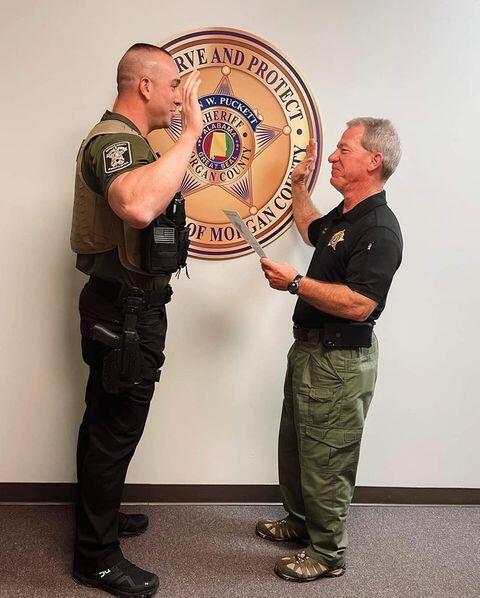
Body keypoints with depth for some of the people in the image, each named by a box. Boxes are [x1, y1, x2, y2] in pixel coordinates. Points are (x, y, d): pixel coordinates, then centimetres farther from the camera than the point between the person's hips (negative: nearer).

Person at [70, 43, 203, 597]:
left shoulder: (123, 139, 16)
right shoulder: (114, 140, -20)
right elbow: (138, 207, -44)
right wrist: (189, 134, -35)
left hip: (124, 306, 11)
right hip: (127, 309, -11)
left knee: (105, 421, 21)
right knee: (115, 430, 0)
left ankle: (98, 516, 38)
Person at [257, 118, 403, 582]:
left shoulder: (379, 230, -21)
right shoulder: (344, 216, 11)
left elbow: (358, 304, -31)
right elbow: (312, 231, 35)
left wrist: (294, 282, -24)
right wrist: (299, 185, 26)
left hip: (340, 362, -10)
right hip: (310, 350, 10)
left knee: (325, 460, 3)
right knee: (294, 448, 23)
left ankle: (328, 553, 22)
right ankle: (301, 522, 42)